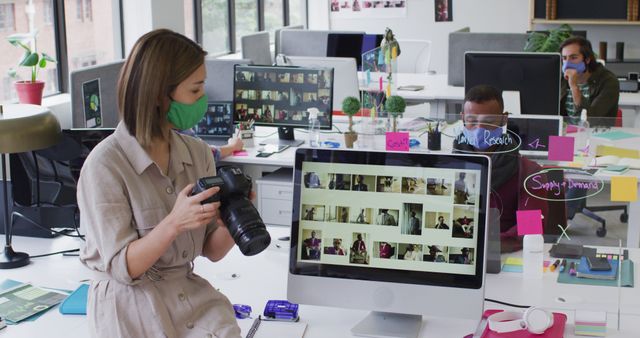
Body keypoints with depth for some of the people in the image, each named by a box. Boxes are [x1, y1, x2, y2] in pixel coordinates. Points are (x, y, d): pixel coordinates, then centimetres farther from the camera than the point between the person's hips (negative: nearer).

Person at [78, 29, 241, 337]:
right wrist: (173, 224, -27)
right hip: (130, 304, -4)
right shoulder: (104, 165, -13)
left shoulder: (198, 153, 3)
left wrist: (230, 223, -16)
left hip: (189, 292, 4)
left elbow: (212, 251, 6)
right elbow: (121, 267, -13)